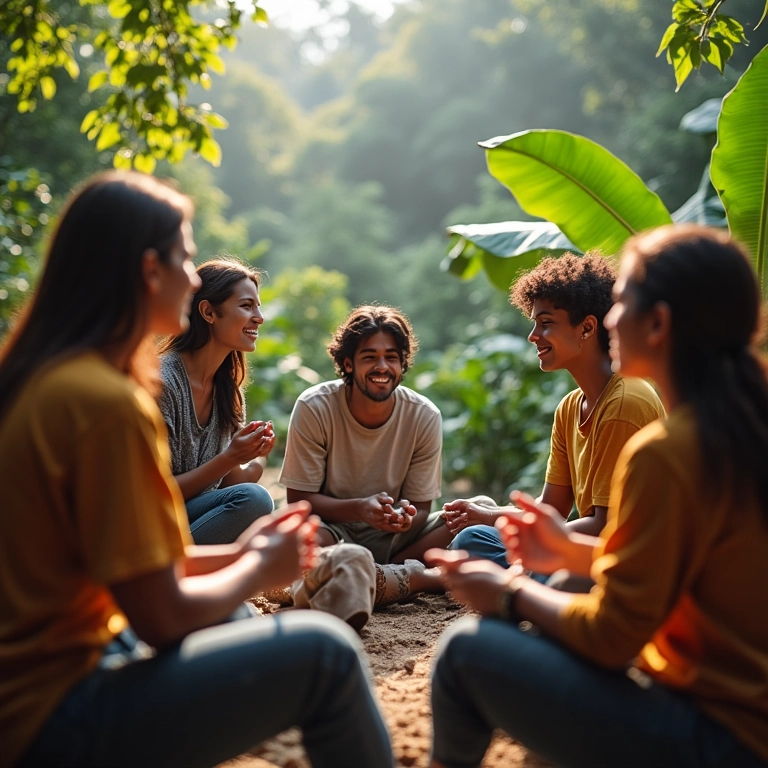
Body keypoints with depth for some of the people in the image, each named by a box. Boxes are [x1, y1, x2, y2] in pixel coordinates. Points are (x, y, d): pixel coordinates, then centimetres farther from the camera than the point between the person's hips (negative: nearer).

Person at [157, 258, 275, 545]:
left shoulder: (227, 388, 8)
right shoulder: (162, 380, -17)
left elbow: (226, 483, 9)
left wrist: (255, 461, -12)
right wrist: (229, 459, -22)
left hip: (201, 518, 8)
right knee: (252, 499, -26)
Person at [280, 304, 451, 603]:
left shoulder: (424, 417, -9)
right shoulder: (314, 408, -13)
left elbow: (421, 508, -3)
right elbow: (299, 499, -11)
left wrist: (407, 517, -29)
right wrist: (359, 509, -30)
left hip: (394, 539, 2)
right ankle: (414, 578, -23)